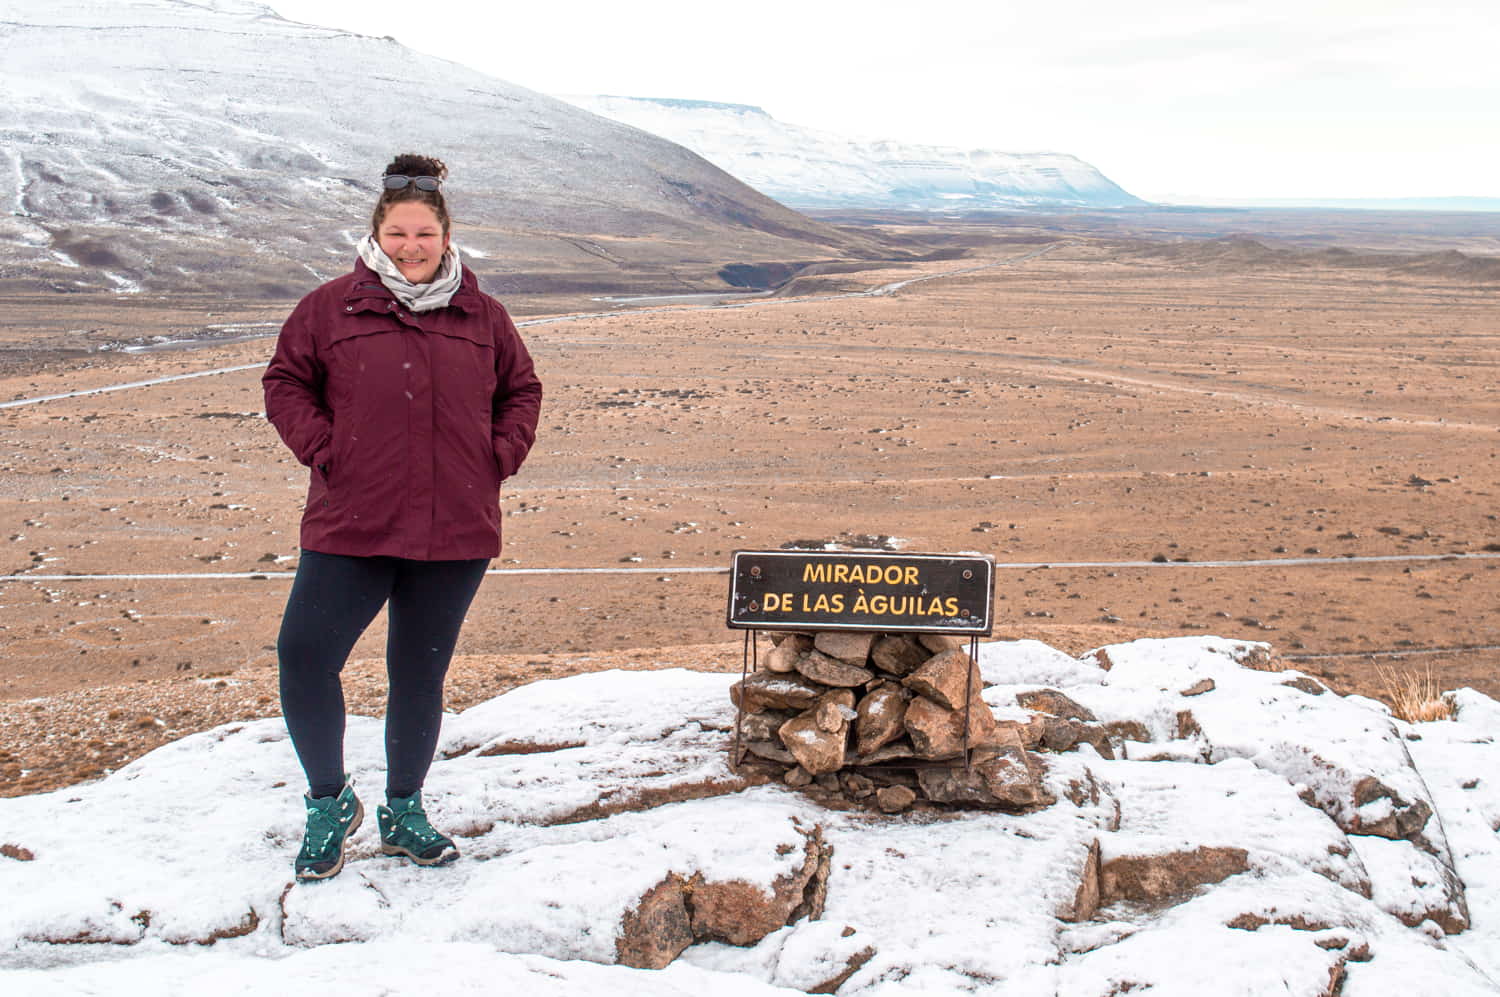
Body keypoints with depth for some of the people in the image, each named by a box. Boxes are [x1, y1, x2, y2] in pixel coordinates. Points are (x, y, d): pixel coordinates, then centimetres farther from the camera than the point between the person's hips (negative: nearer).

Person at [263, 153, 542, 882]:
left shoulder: (481, 316, 7)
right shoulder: (331, 307, 1)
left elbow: (522, 390, 18)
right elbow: (285, 381, 8)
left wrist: (499, 456, 4)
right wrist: (323, 451, -4)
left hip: (455, 534, 2)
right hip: (350, 528, -1)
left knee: (421, 675, 11)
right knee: (304, 659, -9)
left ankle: (404, 811, 29)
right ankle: (330, 803, 14)